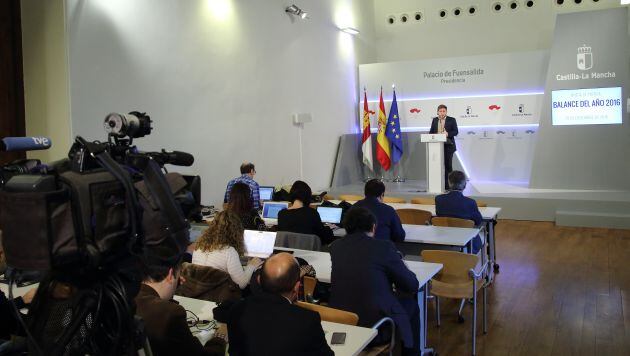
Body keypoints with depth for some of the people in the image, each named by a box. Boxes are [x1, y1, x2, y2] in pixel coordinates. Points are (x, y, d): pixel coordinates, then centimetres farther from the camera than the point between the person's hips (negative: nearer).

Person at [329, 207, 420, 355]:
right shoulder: (384, 247, -12)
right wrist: (404, 269, 18)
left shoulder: (335, 246, 1)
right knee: (411, 303, 23)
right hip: (375, 326, -5)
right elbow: (412, 286, -3)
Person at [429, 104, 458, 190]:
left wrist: (448, 134, -19)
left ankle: (448, 185, 3)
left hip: (448, 145, -3)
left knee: (448, 164, -3)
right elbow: (431, 132, 15)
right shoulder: (434, 120, 14)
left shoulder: (451, 120, 4)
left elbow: (456, 131, -2)